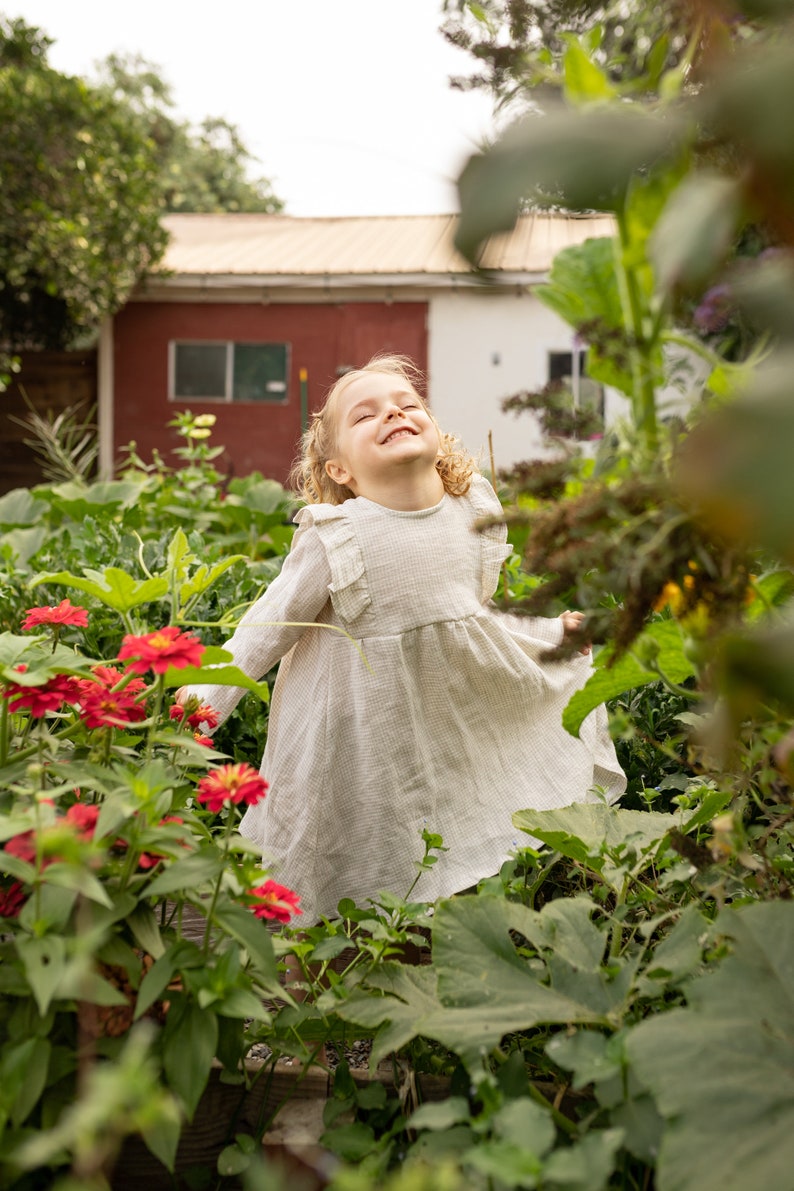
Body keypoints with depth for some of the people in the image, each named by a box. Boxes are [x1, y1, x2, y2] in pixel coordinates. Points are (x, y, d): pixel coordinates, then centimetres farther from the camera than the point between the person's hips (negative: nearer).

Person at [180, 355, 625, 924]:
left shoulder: (473, 514, -4)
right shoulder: (335, 537, -18)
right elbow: (270, 625, -11)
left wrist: (553, 631, 20)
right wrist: (208, 695, -17)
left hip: (466, 702, 4)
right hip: (372, 722, -4)